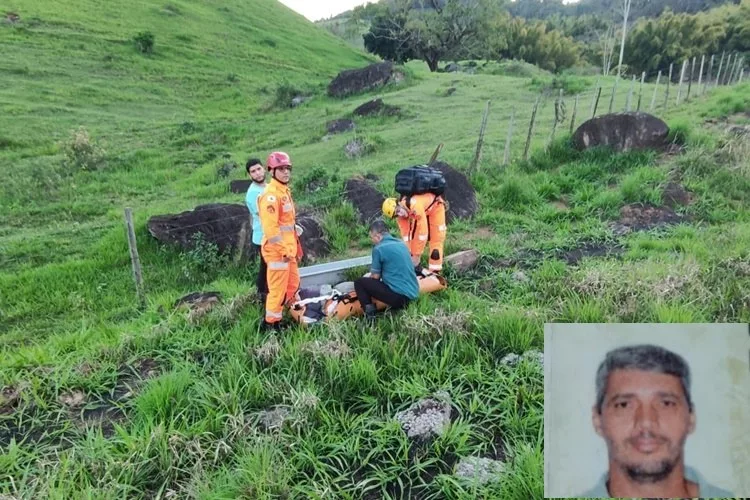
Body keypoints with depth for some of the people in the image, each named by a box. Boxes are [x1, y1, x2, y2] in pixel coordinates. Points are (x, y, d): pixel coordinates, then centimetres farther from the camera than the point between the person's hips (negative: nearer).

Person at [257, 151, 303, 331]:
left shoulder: (285, 190, 14)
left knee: (293, 284, 19)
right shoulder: (270, 194, -18)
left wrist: (295, 247, 21)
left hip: (288, 248, 10)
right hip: (277, 250, -10)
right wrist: (283, 250, -20)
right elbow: (270, 227, -23)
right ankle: (271, 323, 11)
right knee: (278, 288, -2)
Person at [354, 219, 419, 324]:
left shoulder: (379, 248, -9)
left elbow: (375, 277, -2)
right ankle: (401, 306, 16)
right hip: (413, 293, 8)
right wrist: (371, 275, 28)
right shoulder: (401, 244, 13)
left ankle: (370, 317, -2)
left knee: (359, 283, 5)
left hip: (399, 295, -8)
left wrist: (368, 277, 22)